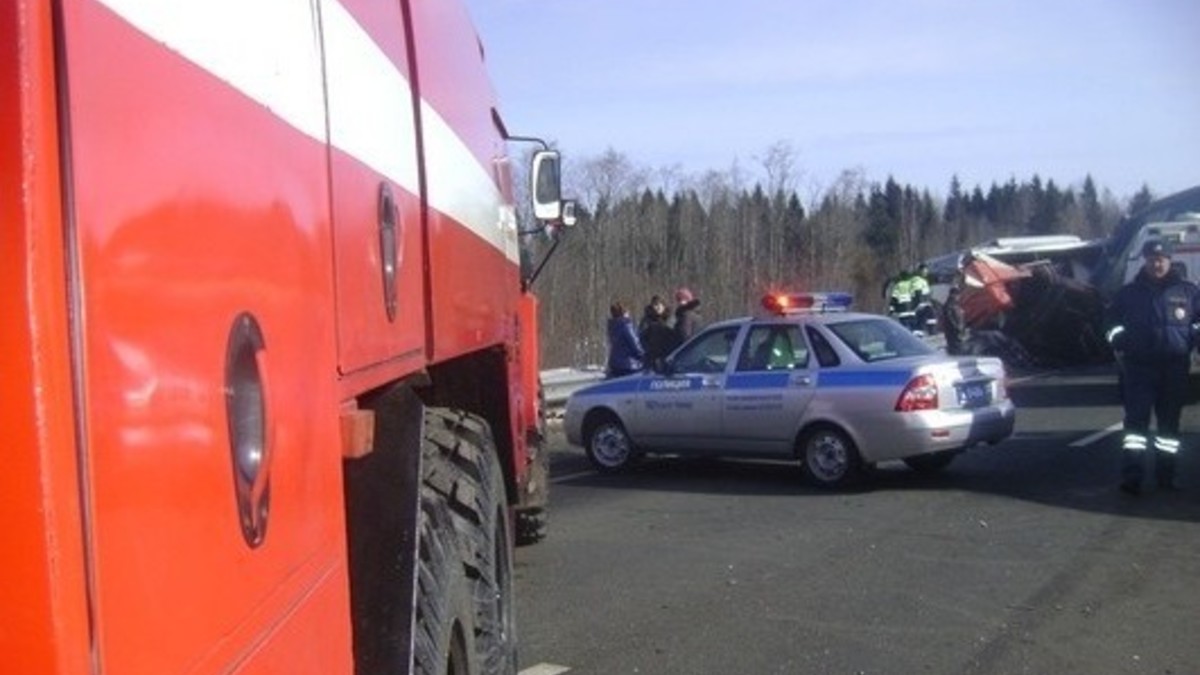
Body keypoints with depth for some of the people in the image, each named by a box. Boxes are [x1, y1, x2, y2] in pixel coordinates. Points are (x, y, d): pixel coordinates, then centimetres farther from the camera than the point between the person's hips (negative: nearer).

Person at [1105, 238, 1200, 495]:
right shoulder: (1128, 293, 8)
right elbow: (1112, 322, 16)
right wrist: (1119, 343, -1)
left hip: (1175, 367, 1)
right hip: (1139, 366, -1)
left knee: (1169, 422, 9)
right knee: (1136, 419, -8)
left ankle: (1166, 474, 18)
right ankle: (1132, 476, -11)